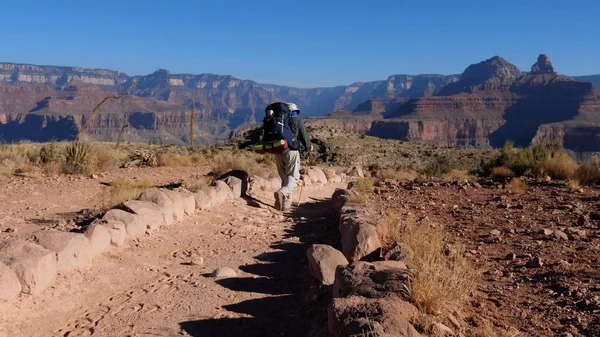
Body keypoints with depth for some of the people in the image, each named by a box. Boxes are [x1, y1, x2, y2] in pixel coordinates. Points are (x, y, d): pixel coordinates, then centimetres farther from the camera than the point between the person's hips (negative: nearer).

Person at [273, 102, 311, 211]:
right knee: (293, 176, -4)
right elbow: (304, 136, 4)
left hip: (278, 151, 5)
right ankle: (282, 192, -32)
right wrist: (308, 148, 19)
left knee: (284, 177, 15)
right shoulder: (298, 121, 4)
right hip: (291, 150, -5)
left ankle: (286, 203, 12)